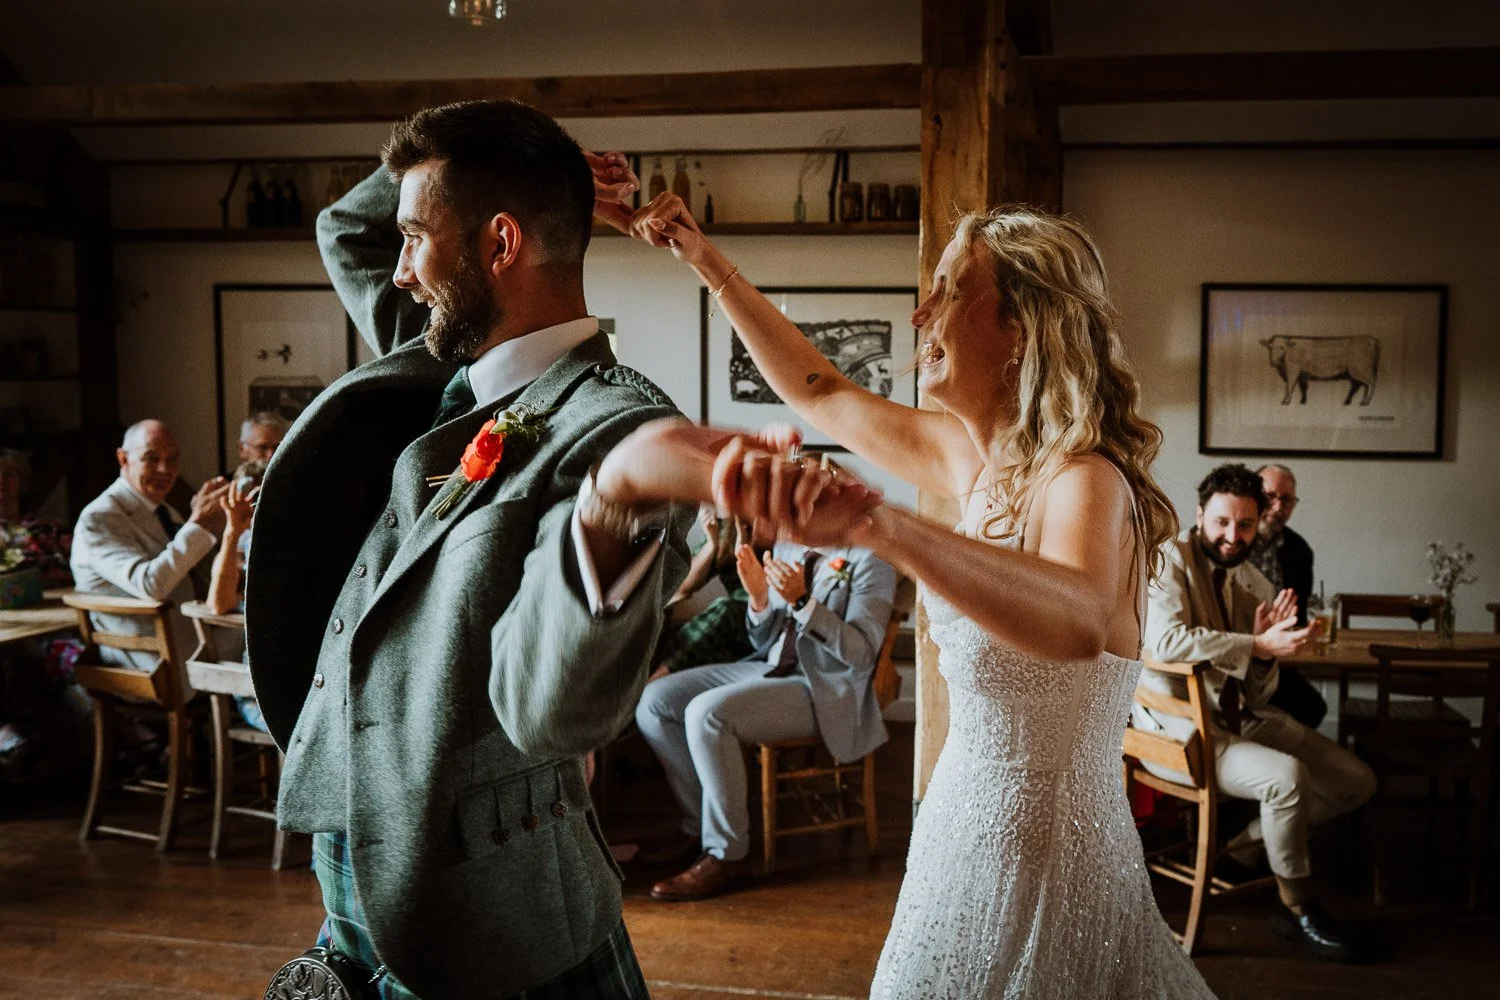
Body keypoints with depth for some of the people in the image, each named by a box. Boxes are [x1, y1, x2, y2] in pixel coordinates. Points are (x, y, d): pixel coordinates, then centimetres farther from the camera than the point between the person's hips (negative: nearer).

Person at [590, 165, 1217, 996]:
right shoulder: (974, 459, 0)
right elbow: (821, 391, 13)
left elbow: (1078, 621, -45)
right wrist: (703, 258, 12)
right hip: (969, 837, 7)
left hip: (1040, 865, -7)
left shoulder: (1085, 483, -23)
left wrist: (874, 521, -58)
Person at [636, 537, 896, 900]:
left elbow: (863, 653, -18)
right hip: (769, 667, 8)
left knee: (706, 713, -28)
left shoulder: (868, 559, -8)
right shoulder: (785, 549, 12)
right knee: (654, 700, -5)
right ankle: (700, 826, 7)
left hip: (826, 687, -8)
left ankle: (726, 853, -14)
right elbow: (764, 643, 15)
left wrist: (801, 600, -26)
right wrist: (759, 599, -6)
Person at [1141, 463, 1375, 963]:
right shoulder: (1171, 559, -10)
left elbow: (1259, 695, 6)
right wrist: (1258, 645, -25)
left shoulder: (1256, 585, 8)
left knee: (1357, 781, 2)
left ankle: (1243, 845, 16)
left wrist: (1268, 647, -15)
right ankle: (1295, 904, -3)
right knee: (1287, 774, -28)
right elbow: (1166, 638, -29)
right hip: (1180, 725, -8)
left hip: (1241, 717, 8)